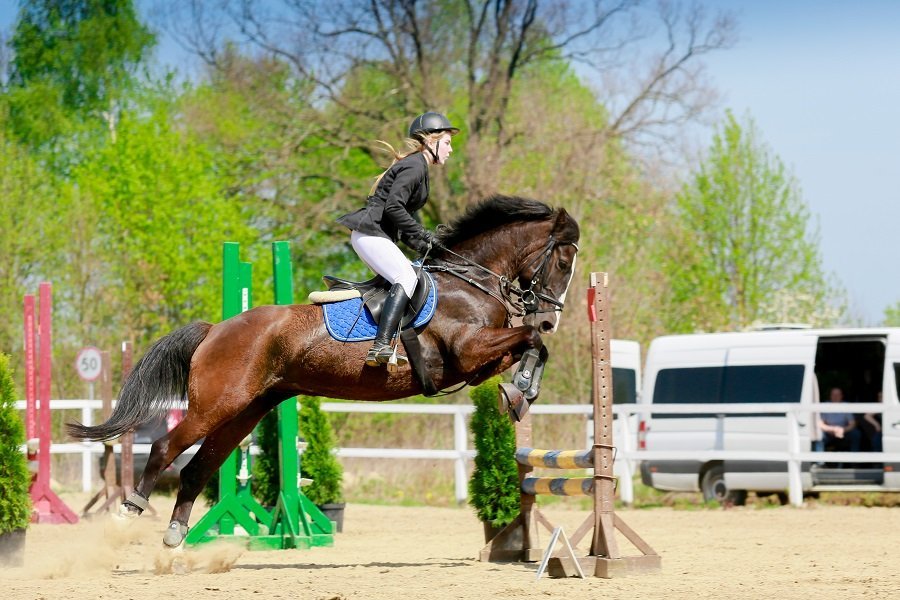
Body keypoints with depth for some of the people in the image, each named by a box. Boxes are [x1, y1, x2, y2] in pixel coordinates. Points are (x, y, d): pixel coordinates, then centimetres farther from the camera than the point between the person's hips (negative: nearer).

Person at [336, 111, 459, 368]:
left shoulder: (417, 167, 22)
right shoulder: (415, 167, -10)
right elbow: (393, 207, -22)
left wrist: (420, 245, 10)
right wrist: (422, 236, -16)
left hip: (374, 234, 11)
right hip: (370, 232, -11)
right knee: (406, 277, -25)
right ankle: (380, 347, -39)